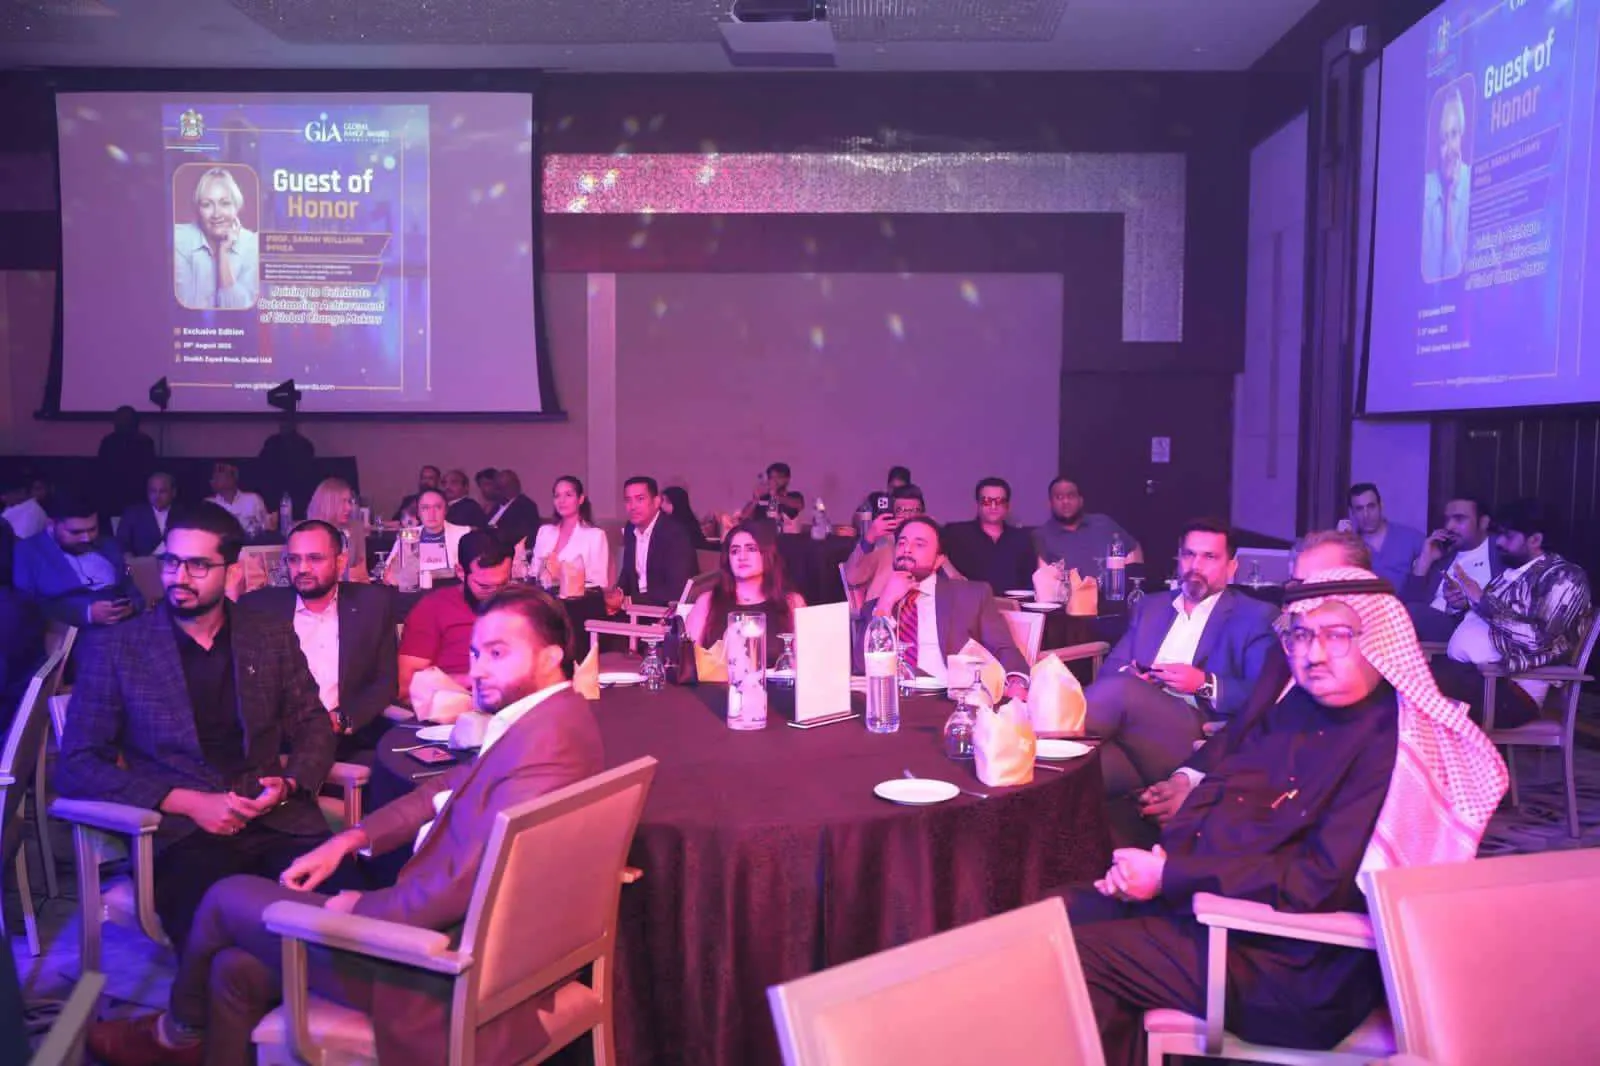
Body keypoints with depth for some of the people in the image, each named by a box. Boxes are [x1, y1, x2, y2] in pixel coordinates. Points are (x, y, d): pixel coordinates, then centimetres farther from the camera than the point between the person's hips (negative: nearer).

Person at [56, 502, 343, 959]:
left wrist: (290, 785, -5)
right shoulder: (114, 650, 6)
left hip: (276, 820, 3)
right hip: (182, 834, -2)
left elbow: (313, 727, 18)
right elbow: (77, 765, 1)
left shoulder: (273, 637, 13)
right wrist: (187, 801, -10)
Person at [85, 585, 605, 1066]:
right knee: (237, 969, 14)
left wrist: (361, 908, -13)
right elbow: (449, 787, 14)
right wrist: (351, 840, 5)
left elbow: (461, 884, -29)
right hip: (453, 926, 9)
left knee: (227, 899, 9)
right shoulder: (540, 717, 7)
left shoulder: (543, 739, -26)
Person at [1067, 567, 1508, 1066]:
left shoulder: (1394, 745, -19)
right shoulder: (1296, 704, 6)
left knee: (1078, 955, -12)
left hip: (1299, 972, -8)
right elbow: (1219, 785, 10)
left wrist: (1170, 876, -21)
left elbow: (1318, 886, -24)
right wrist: (1159, 858, -9)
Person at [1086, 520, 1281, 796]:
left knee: (1122, 689, -33)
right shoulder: (1150, 607, 26)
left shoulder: (1257, 617, 10)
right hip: (1136, 724, 3)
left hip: (1200, 739, -3)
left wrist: (1204, 683, -15)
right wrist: (1128, 675, -5)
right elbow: (1111, 667, 18)